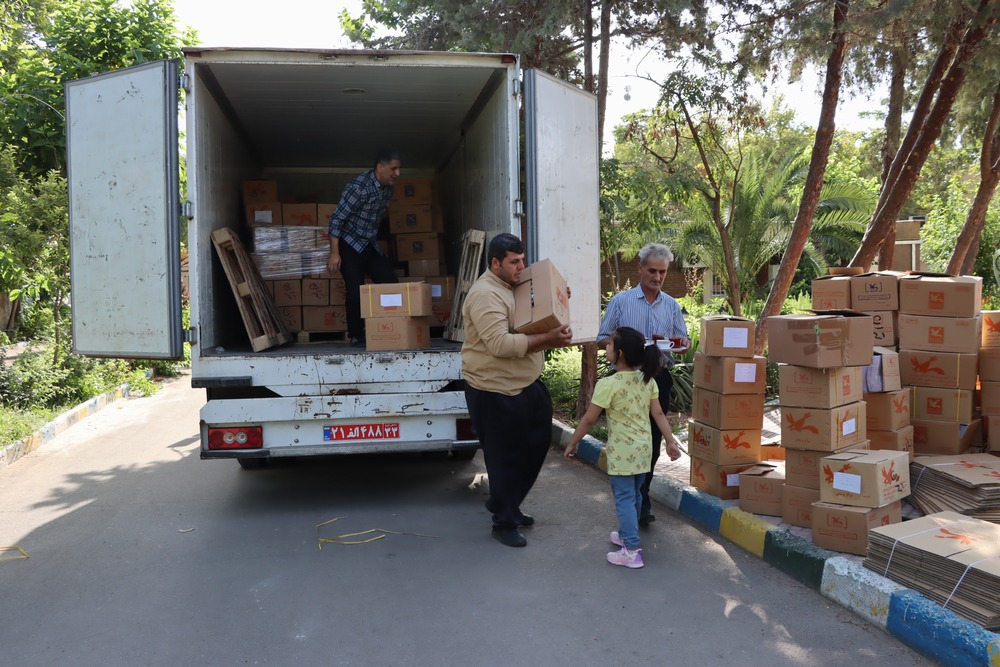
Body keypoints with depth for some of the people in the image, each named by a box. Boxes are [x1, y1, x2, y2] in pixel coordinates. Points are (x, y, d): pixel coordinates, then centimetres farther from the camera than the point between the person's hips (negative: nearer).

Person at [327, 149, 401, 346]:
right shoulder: (359, 186, -23)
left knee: (391, 283, -1)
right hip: (350, 245, -7)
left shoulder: (387, 189, 1)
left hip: (370, 245, 7)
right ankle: (356, 337, 4)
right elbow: (336, 219, -22)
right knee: (356, 292, -10)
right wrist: (334, 253, -23)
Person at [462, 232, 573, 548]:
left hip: (527, 385, 10)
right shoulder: (485, 294, -20)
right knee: (505, 459, 3)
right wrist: (548, 340, -32)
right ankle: (504, 522, 21)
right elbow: (500, 343, -31)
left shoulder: (513, 287, 12)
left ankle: (503, 504, 37)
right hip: (495, 391, -10)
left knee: (535, 447, 18)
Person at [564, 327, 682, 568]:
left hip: (622, 452, -7)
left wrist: (572, 443, -4)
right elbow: (659, 414, 1)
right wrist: (671, 442, 8)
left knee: (624, 498, -1)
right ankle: (627, 535, 37)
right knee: (634, 495, 21)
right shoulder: (648, 380, 0)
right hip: (643, 448, 7)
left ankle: (631, 552, -1)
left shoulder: (608, 384, -19)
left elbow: (589, 419, -15)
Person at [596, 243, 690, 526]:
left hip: (660, 378, 3)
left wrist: (676, 342, -12)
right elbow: (602, 340, 2)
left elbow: (685, 341, 12)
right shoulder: (620, 301, 2)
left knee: (652, 441, 8)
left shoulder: (672, 306, 11)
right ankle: (641, 502, 4)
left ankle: (640, 498, 22)